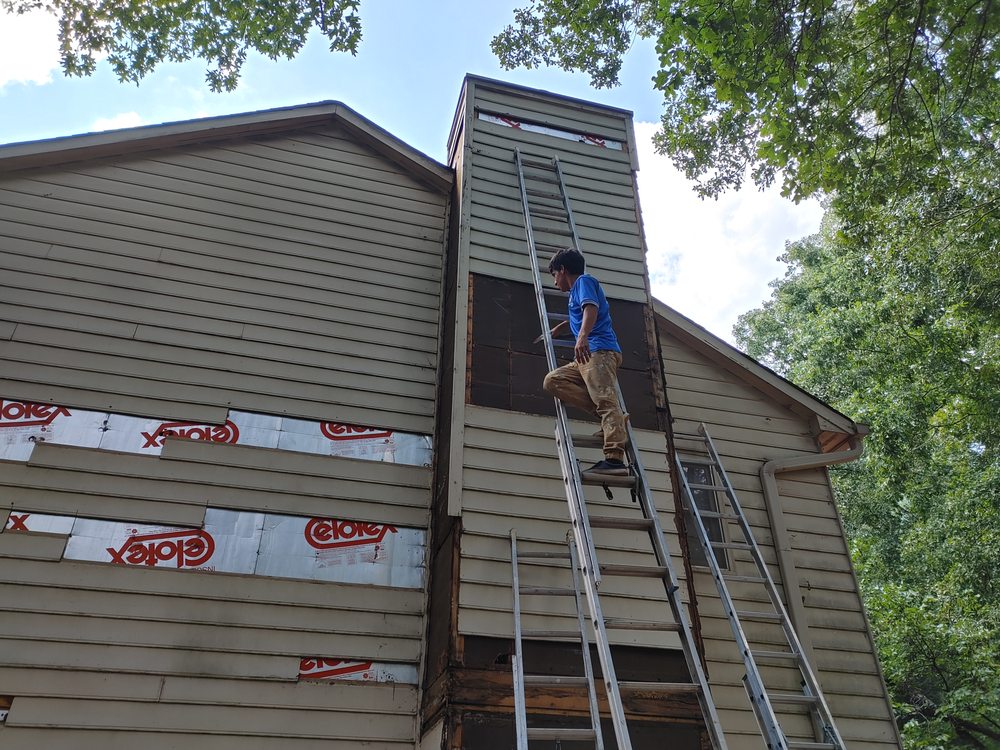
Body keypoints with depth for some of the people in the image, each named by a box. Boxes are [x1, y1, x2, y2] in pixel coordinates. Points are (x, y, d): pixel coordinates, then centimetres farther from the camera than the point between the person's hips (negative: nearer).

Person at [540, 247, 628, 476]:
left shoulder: (584, 280, 4)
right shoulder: (576, 292, 32)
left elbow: (592, 308, -17)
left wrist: (582, 336, -33)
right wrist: (557, 329, 67)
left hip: (599, 350, -9)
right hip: (586, 357, 9)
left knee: (606, 401, -20)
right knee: (552, 381, 0)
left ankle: (615, 459, -31)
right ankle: (610, 417, -10)